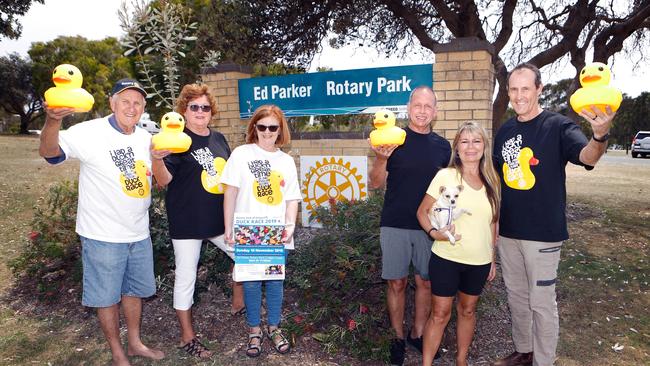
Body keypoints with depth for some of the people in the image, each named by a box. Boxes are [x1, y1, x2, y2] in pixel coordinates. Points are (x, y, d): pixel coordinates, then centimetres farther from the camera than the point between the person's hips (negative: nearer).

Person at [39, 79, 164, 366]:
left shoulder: (145, 138, 3)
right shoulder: (91, 132, -14)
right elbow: (48, 151, -28)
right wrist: (53, 120, -49)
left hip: (139, 234, 6)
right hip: (103, 236, -5)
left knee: (135, 290, 20)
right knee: (107, 297, 10)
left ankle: (135, 343, 39)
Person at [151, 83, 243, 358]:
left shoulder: (219, 139, 8)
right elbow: (164, 181, -17)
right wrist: (157, 159, -36)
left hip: (219, 218, 6)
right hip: (187, 221, -6)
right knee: (186, 276, 5)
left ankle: (238, 303, 38)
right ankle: (187, 337, 22)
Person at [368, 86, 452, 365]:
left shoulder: (443, 146, 5)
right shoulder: (393, 140, -4)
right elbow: (375, 184, -6)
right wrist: (381, 159, -25)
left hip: (429, 226, 3)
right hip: (395, 226, -2)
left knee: (425, 282, 11)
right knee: (397, 283, 7)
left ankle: (418, 334, 30)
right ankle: (398, 338, 24)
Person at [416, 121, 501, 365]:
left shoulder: (492, 181, 3)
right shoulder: (445, 176, -9)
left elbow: (492, 223, 11)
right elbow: (422, 211, -5)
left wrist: (493, 259, 13)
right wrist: (434, 232, -23)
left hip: (480, 262, 4)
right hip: (446, 259, -4)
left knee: (468, 311, 18)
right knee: (440, 314, 5)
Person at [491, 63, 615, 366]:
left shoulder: (558, 126, -11)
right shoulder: (505, 131, 6)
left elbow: (588, 157, -29)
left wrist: (600, 135, -51)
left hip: (543, 232, -6)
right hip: (508, 230, 6)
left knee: (541, 302, 5)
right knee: (516, 296, 19)